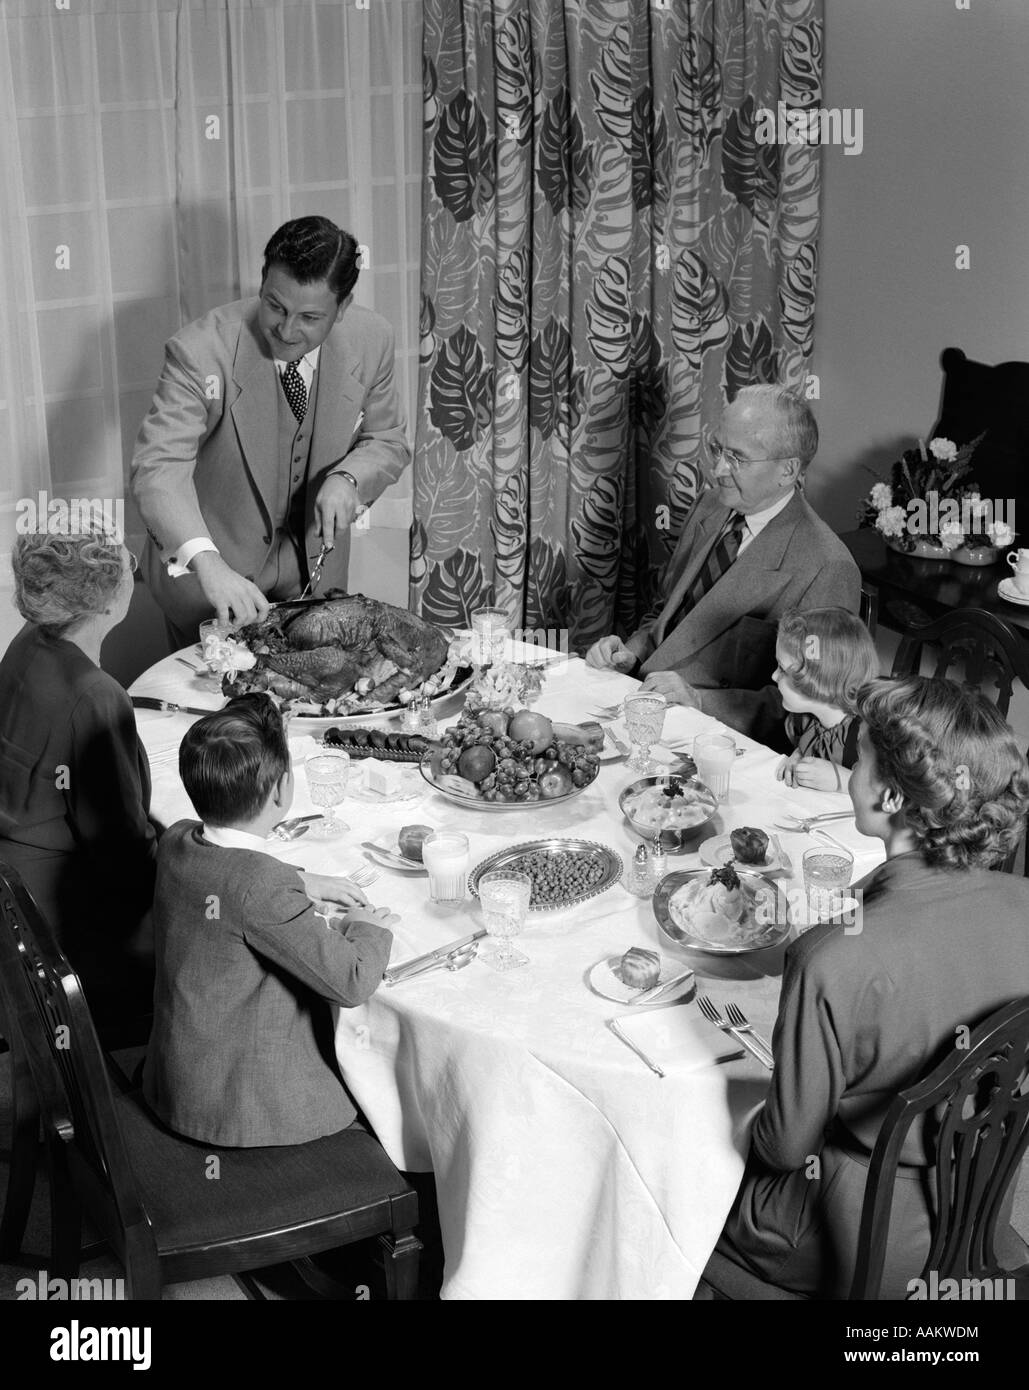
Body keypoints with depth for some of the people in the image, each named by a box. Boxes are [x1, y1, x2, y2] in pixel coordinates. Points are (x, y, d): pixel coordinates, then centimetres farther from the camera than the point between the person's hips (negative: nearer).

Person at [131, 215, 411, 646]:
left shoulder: (370, 340, -15)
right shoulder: (200, 352, -28)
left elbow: (388, 440, 0)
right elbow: (159, 468, -34)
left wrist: (348, 478, -24)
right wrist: (206, 562, -52)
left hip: (313, 562, 4)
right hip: (200, 563, -3)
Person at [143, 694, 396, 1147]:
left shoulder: (177, 841, -7)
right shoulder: (262, 886, -31)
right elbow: (352, 981, -25)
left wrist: (300, 884, 11)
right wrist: (368, 928, -6)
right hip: (244, 1109, -8)